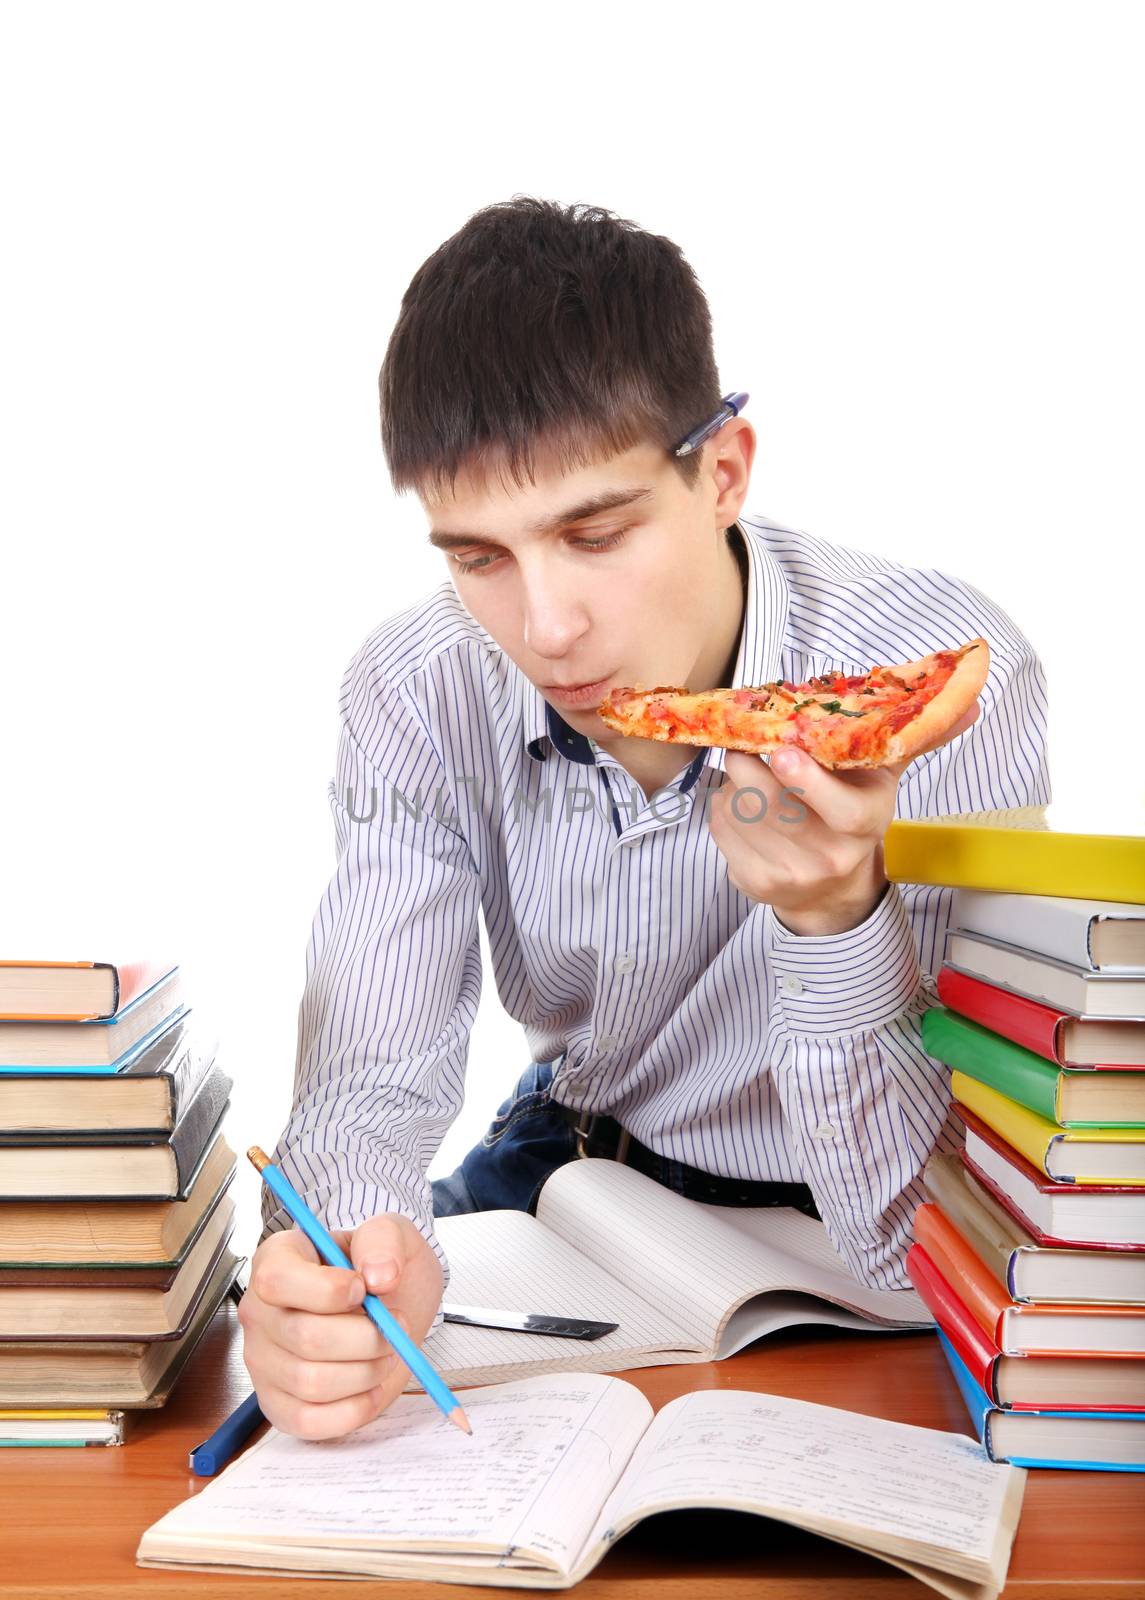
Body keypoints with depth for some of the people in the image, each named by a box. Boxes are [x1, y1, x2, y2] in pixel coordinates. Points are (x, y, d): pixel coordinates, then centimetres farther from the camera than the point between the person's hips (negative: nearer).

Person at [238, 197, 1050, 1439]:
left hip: (814, 1226, -4)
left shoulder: (948, 688, -29)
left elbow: (918, 1239, -27)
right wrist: (347, 1257, -40)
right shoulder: (417, 695, -15)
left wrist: (839, 922, -44)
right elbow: (372, 1080, -17)